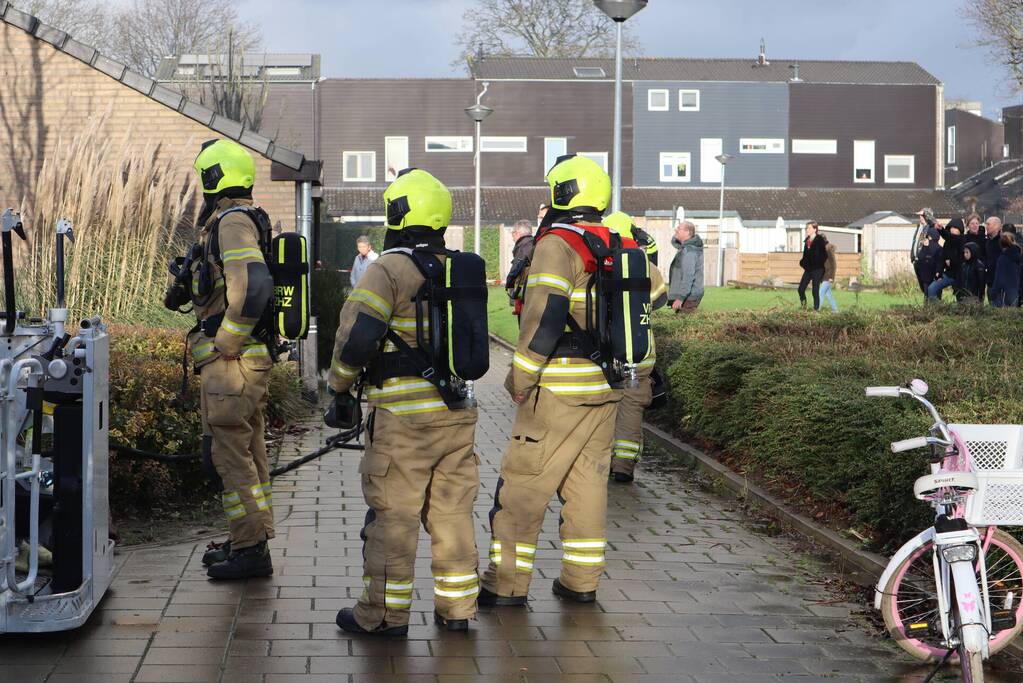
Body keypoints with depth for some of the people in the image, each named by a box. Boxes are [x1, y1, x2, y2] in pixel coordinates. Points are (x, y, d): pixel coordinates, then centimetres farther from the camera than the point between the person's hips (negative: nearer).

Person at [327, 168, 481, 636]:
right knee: (452, 510, 12)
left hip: (403, 417, -6)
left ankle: (384, 613, 7)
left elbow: (356, 337, -17)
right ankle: (457, 607, 18)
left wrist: (340, 384, -2)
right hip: (458, 410, 6)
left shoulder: (388, 270, -11)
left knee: (393, 515, 1)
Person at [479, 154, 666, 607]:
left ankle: (506, 583, 4)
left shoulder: (558, 243, -13)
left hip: (560, 387, -7)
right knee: (588, 480, 14)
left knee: (522, 483, 1)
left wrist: (520, 378, -15)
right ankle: (582, 581, 17)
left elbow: (544, 314, -22)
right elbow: (655, 291, 25)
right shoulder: (621, 243, 9)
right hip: (608, 386, 7)